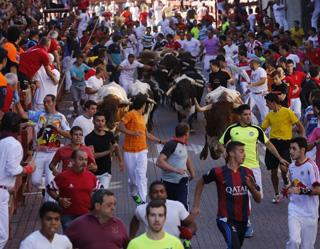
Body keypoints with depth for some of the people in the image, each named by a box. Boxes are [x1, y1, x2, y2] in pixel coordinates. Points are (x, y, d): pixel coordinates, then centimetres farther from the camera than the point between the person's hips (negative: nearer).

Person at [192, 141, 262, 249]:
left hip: (243, 219, 6)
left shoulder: (247, 173, 1)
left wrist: (252, 187, -16)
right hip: (226, 219, -6)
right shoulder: (218, 172, -11)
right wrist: (196, 206, 7)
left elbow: (258, 199, 5)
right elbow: (201, 183, 6)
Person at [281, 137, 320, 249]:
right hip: (294, 209, 4)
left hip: (309, 212, -4)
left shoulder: (311, 166, -14)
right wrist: (288, 190, 6)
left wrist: (301, 191, -29)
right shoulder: (291, 166, 7)